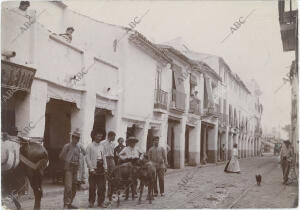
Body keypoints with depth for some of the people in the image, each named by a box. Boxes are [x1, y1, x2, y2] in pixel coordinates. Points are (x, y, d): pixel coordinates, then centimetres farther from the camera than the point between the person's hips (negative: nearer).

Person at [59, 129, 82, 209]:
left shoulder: (78, 148, 12)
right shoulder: (67, 146, -5)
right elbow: (61, 156, -1)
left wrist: (77, 163, 6)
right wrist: (68, 161, 1)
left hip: (75, 169, 7)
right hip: (68, 168, -6)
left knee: (74, 187, 8)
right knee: (68, 187, -13)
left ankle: (70, 203, 18)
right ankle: (66, 205, -9)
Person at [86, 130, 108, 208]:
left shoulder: (101, 146, 15)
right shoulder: (90, 146, -2)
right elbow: (87, 158, -7)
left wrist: (105, 168, 8)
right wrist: (91, 169, -12)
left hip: (101, 169, 5)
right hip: (93, 169, -5)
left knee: (102, 186, 4)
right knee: (92, 187, 2)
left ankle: (101, 202, 12)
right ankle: (91, 202, 15)